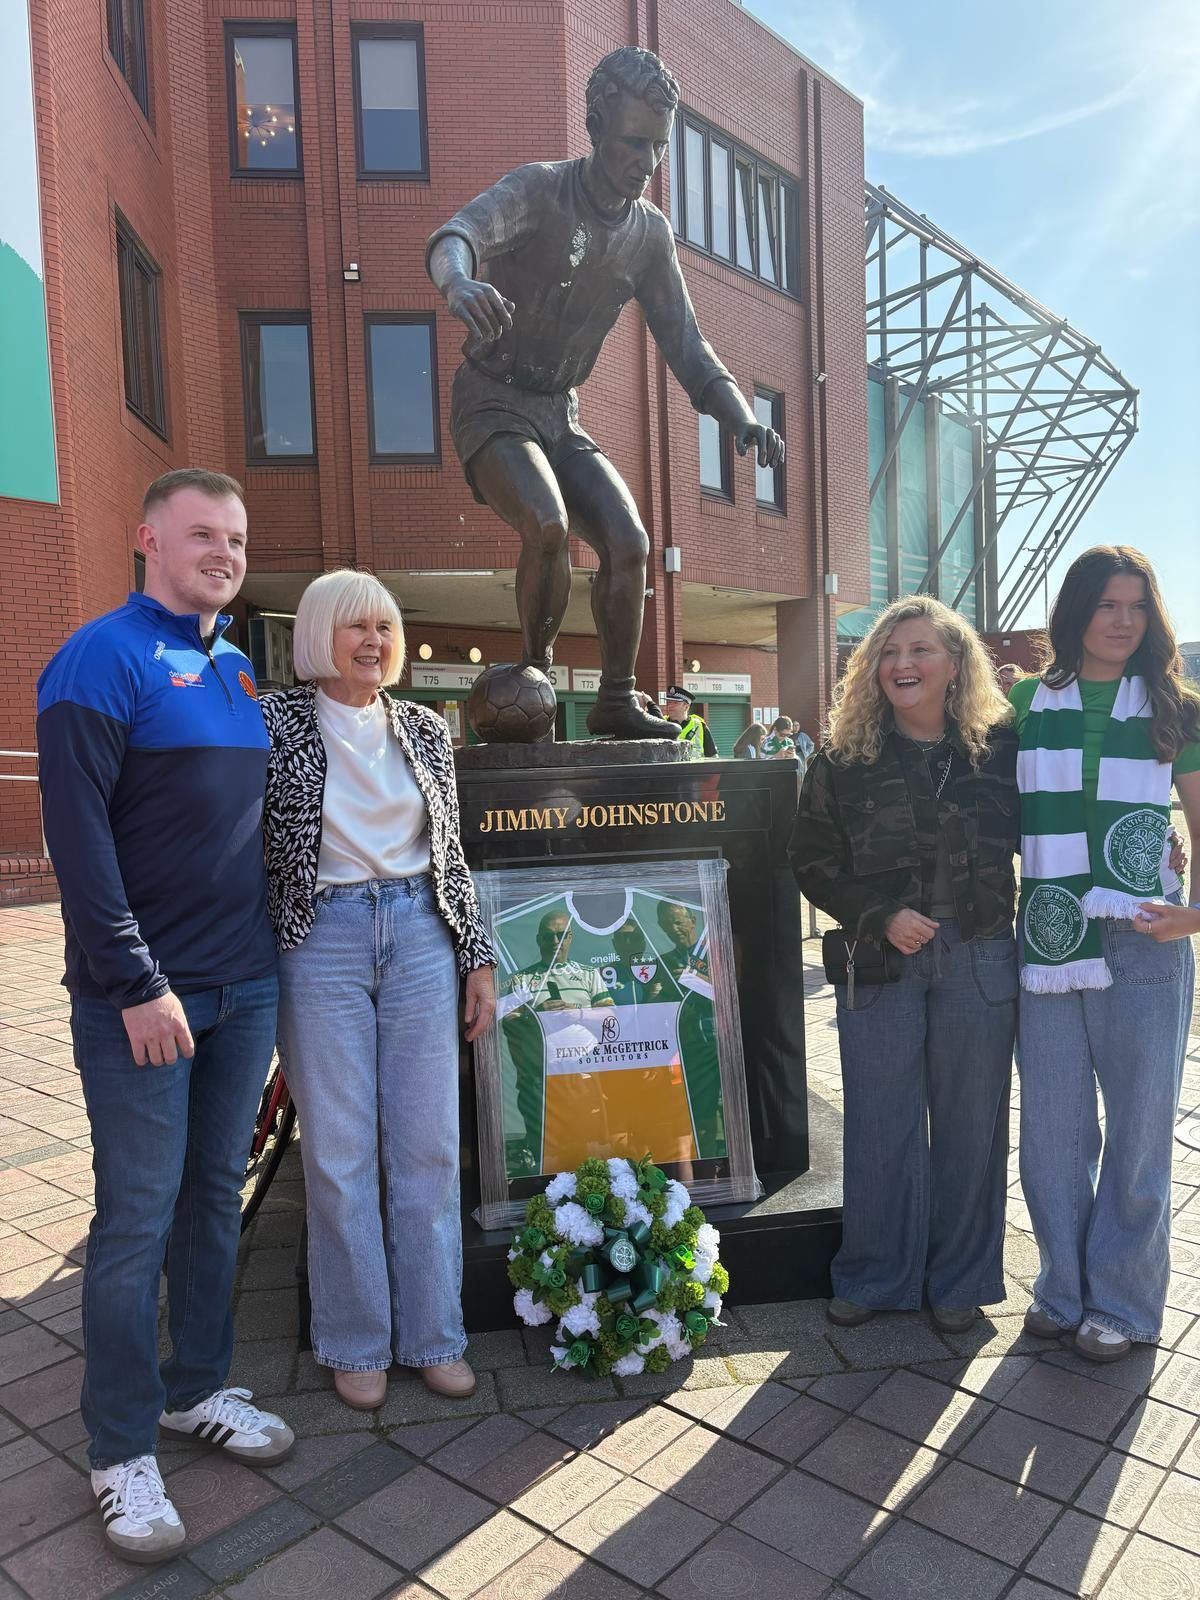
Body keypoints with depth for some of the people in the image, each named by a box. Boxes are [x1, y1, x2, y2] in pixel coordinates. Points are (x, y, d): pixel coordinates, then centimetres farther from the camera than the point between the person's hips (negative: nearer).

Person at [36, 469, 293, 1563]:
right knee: (138, 1218, 3)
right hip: (143, 995, -7)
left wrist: (271, 959, 14)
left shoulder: (241, 671, 13)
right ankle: (122, 1450, 20)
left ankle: (199, 1388, 34)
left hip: (244, 986, 7)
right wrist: (136, 983, -18)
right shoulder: (106, 656, -9)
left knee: (217, 1194, 16)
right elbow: (77, 831, -16)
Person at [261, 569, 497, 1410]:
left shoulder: (424, 729, 9)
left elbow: (451, 853, 11)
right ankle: (357, 1342, 24)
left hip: (420, 937, 3)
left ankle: (433, 1334, 23)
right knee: (340, 1150, 4)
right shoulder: (275, 723, -2)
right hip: (321, 941, -3)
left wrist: (478, 958, 8)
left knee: (429, 1143, 7)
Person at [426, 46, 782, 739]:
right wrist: (459, 283, -59)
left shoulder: (651, 232, 4)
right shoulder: (537, 189, -13)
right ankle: (536, 672, -8)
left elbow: (685, 344, 3)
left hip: (561, 417, 6)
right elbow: (456, 234, -33)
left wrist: (745, 421, -14)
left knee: (630, 540, -12)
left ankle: (617, 702, 1)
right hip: (493, 403, -5)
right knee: (550, 527, -30)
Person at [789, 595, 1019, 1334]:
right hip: (880, 962, 0)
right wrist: (880, 915, -10)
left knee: (970, 1124, 10)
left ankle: (960, 1281, 29)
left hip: (979, 961, 1)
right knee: (879, 1126, 8)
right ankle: (875, 1278, 26)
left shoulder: (1002, 747, 1)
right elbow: (812, 858, 0)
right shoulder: (844, 759, 0)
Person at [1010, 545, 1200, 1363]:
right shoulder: (1028, 702, 6)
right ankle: (1066, 1286, 30)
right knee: (1053, 1129, 9)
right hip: (1050, 942, 1)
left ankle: (1124, 1302, 26)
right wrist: (998, 897, 0)